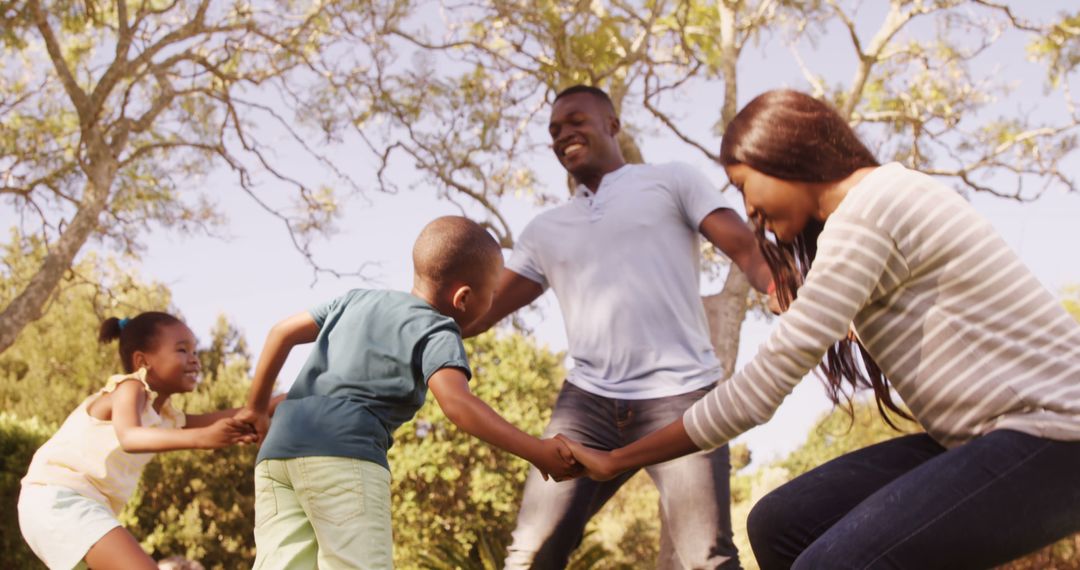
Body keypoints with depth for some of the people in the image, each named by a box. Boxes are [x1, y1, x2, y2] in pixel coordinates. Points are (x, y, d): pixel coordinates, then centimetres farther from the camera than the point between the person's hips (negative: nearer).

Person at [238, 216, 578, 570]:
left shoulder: (359, 299, 25)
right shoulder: (438, 332, 2)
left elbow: (283, 332, 29)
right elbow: (456, 402, -16)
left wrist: (256, 408, 39)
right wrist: (537, 452, -15)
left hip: (277, 450, 8)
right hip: (343, 453, -7)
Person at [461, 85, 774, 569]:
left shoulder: (671, 181, 10)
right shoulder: (545, 230, 22)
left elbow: (747, 249, -2)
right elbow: (482, 309, 20)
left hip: (679, 395, -4)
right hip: (588, 401, 4)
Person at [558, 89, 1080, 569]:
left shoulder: (864, 213, -15)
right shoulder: (884, 200, 15)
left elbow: (760, 388, -17)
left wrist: (617, 461, -9)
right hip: (987, 436, 10)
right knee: (780, 524, 1)